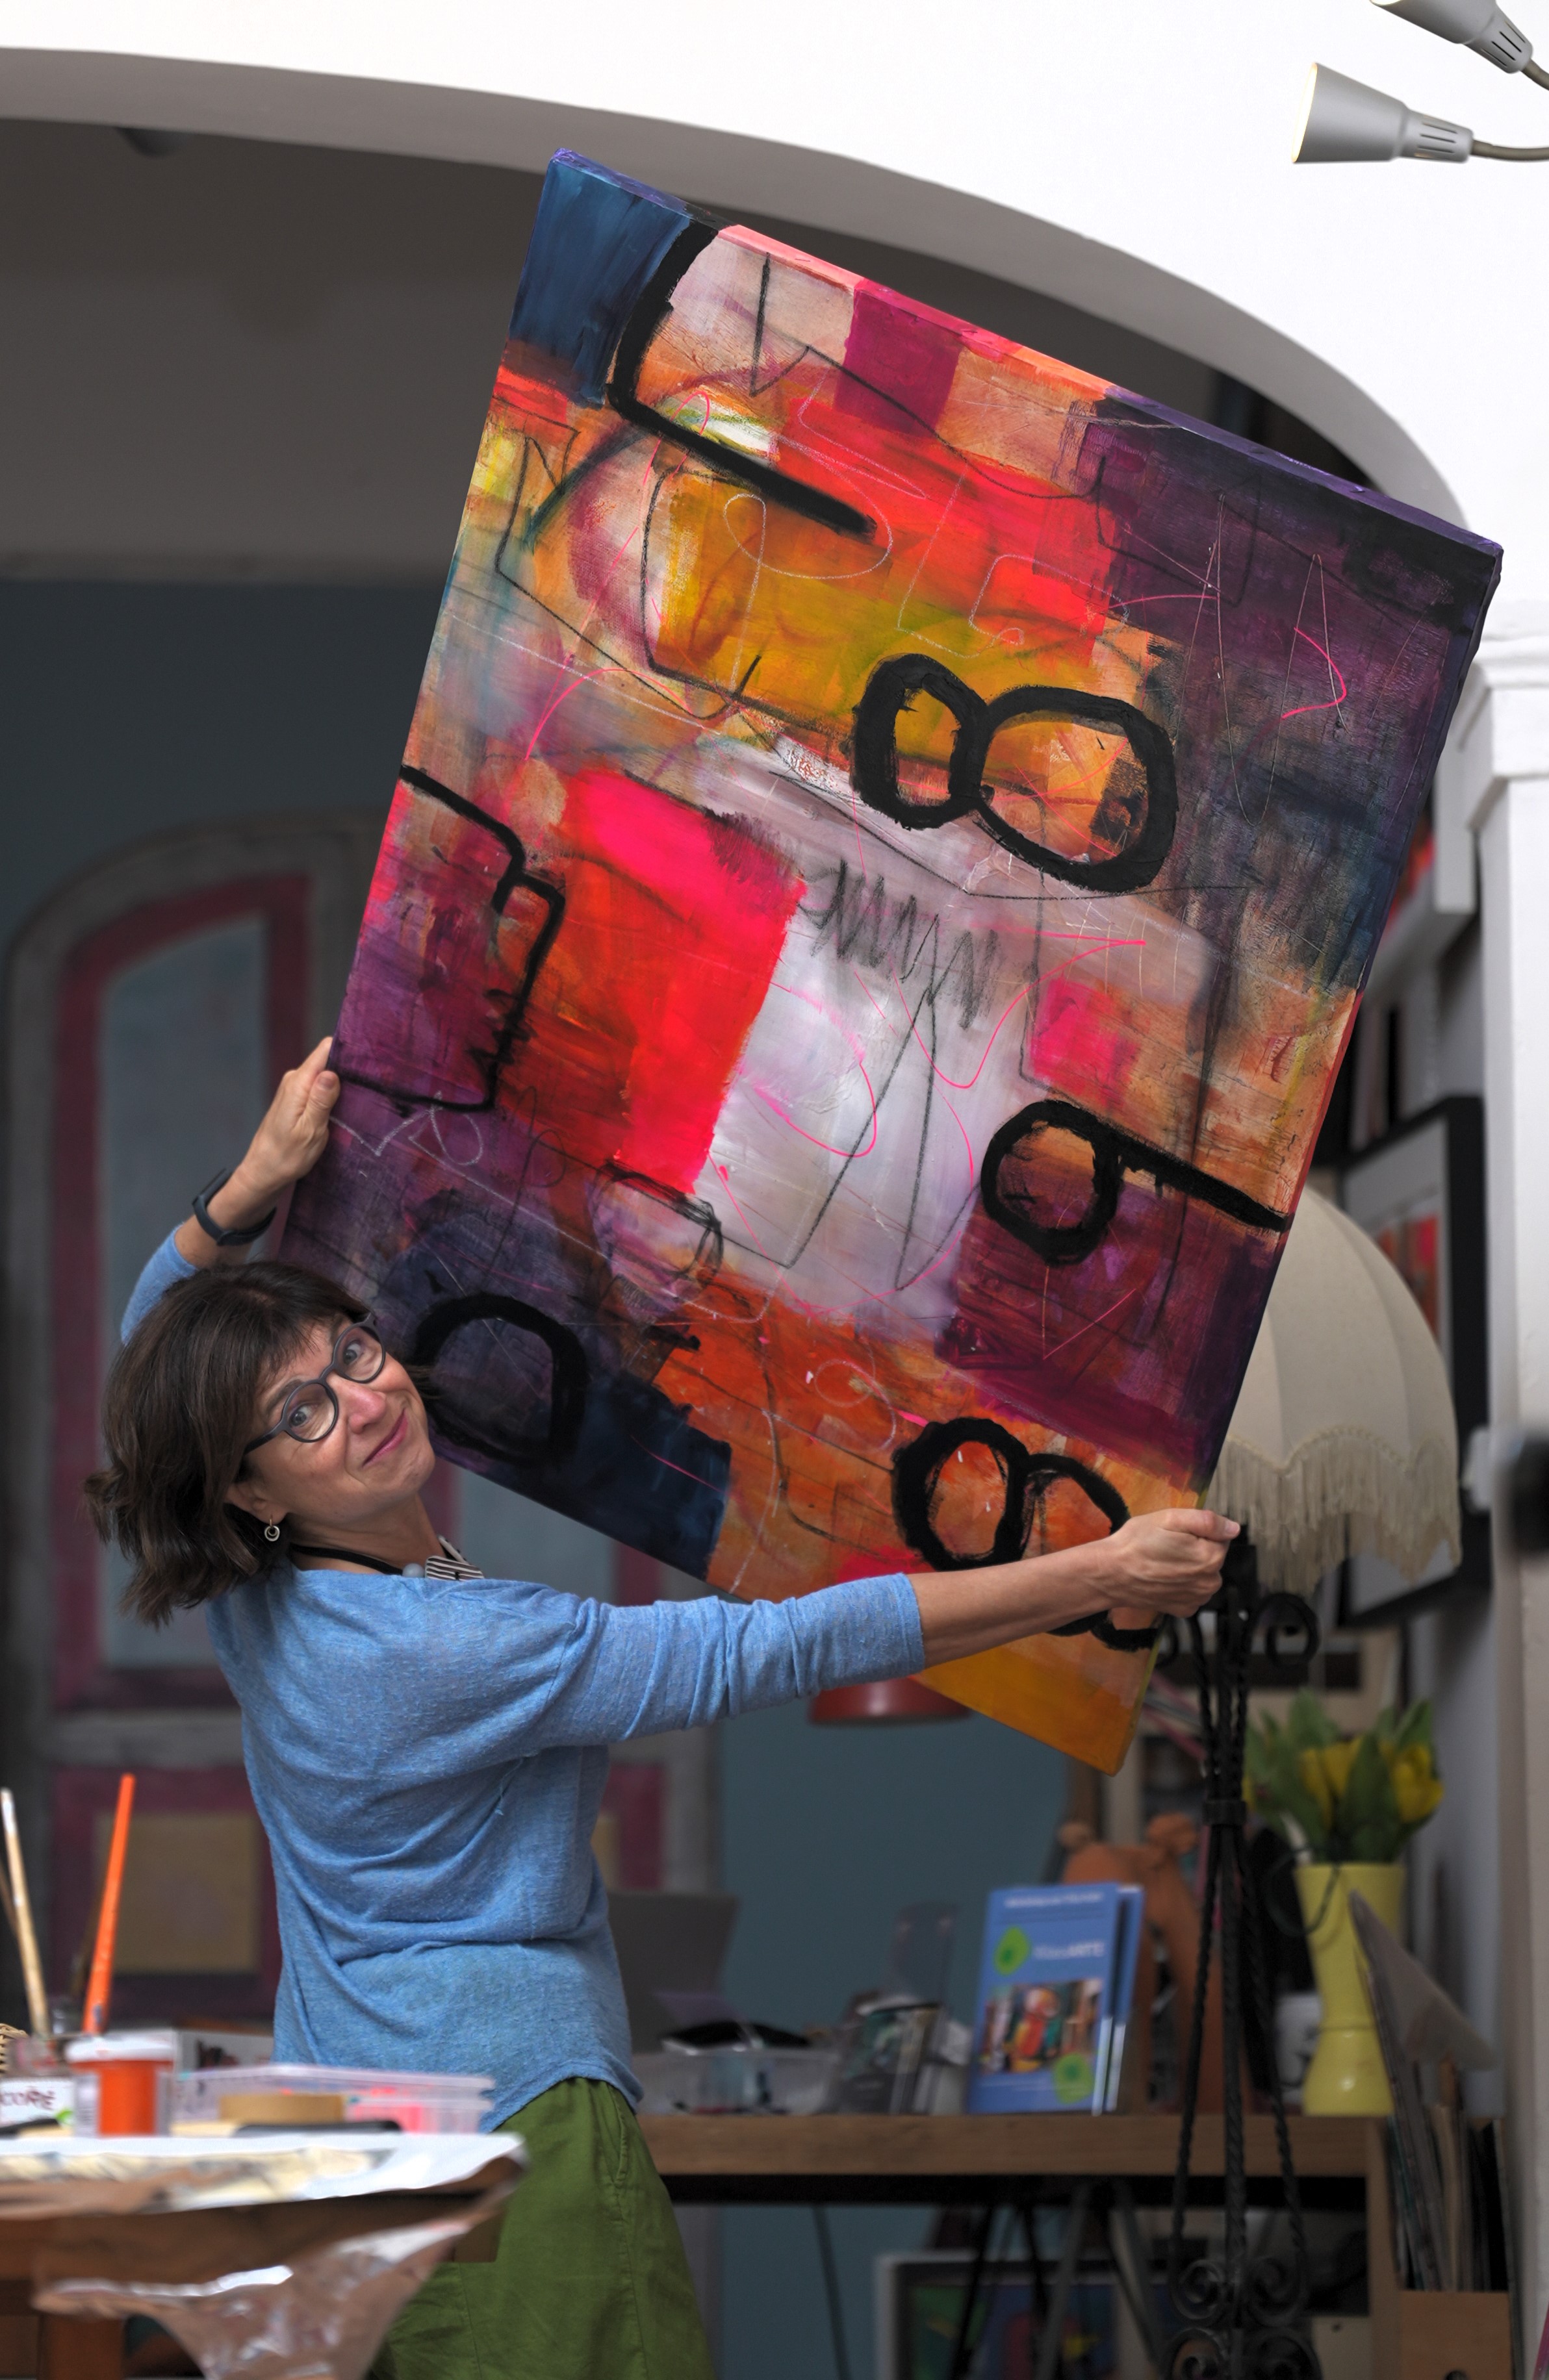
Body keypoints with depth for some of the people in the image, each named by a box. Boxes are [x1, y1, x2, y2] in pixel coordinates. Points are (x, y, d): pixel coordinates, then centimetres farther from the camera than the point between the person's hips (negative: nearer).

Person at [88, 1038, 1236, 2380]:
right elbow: (766, 1652, -22)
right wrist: (1094, 1581, -20)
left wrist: (257, 1179, 6)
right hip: (515, 2133, -9)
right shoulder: (449, 1650, -22)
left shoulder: (254, 1599, 2)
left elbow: (155, 1337, 21)